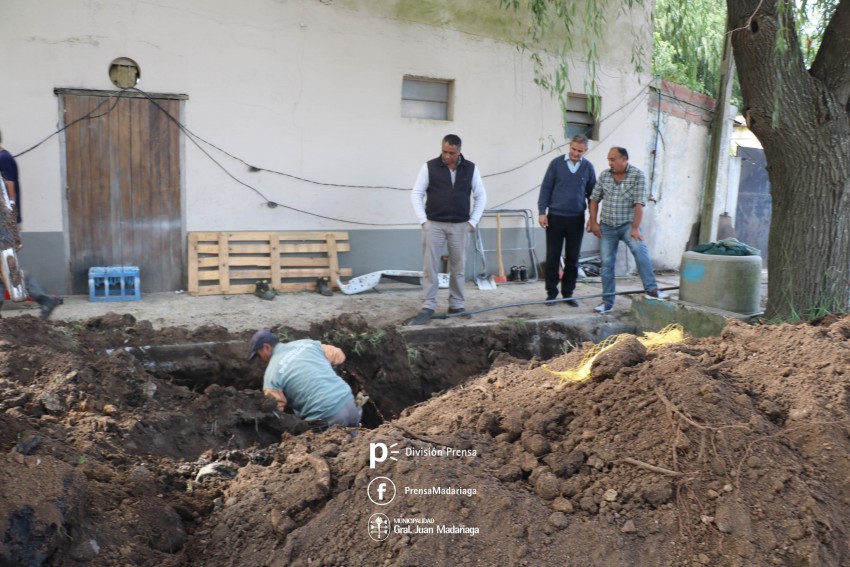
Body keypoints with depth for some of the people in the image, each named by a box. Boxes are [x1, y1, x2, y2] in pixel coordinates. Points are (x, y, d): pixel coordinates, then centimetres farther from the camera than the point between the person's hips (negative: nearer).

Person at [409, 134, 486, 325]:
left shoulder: (470, 168, 3)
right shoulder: (430, 167, -2)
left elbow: (480, 196, 8)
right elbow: (416, 193, 1)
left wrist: (473, 221, 0)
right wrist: (423, 220, -7)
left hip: (460, 226, 2)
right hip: (434, 224, -2)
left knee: (458, 268, 7)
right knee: (431, 267, -3)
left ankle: (457, 306, 18)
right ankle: (427, 308, 0)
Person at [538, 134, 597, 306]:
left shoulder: (588, 167, 3)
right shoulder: (556, 163, -2)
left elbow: (592, 194, 9)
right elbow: (546, 188, -1)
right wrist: (542, 211, -7)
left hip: (577, 219, 1)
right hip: (555, 217, -1)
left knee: (572, 258, 6)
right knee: (552, 257, 3)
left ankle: (568, 293, 16)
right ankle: (551, 292, 13)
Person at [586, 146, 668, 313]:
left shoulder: (638, 175, -8)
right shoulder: (604, 175, 4)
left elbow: (639, 204, -15)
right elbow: (594, 199, 10)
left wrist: (635, 228, -22)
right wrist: (594, 222, 3)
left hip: (627, 225, -3)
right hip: (607, 226, 3)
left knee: (640, 249, -29)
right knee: (607, 263, 4)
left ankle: (651, 289, -27)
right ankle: (607, 301, 13)